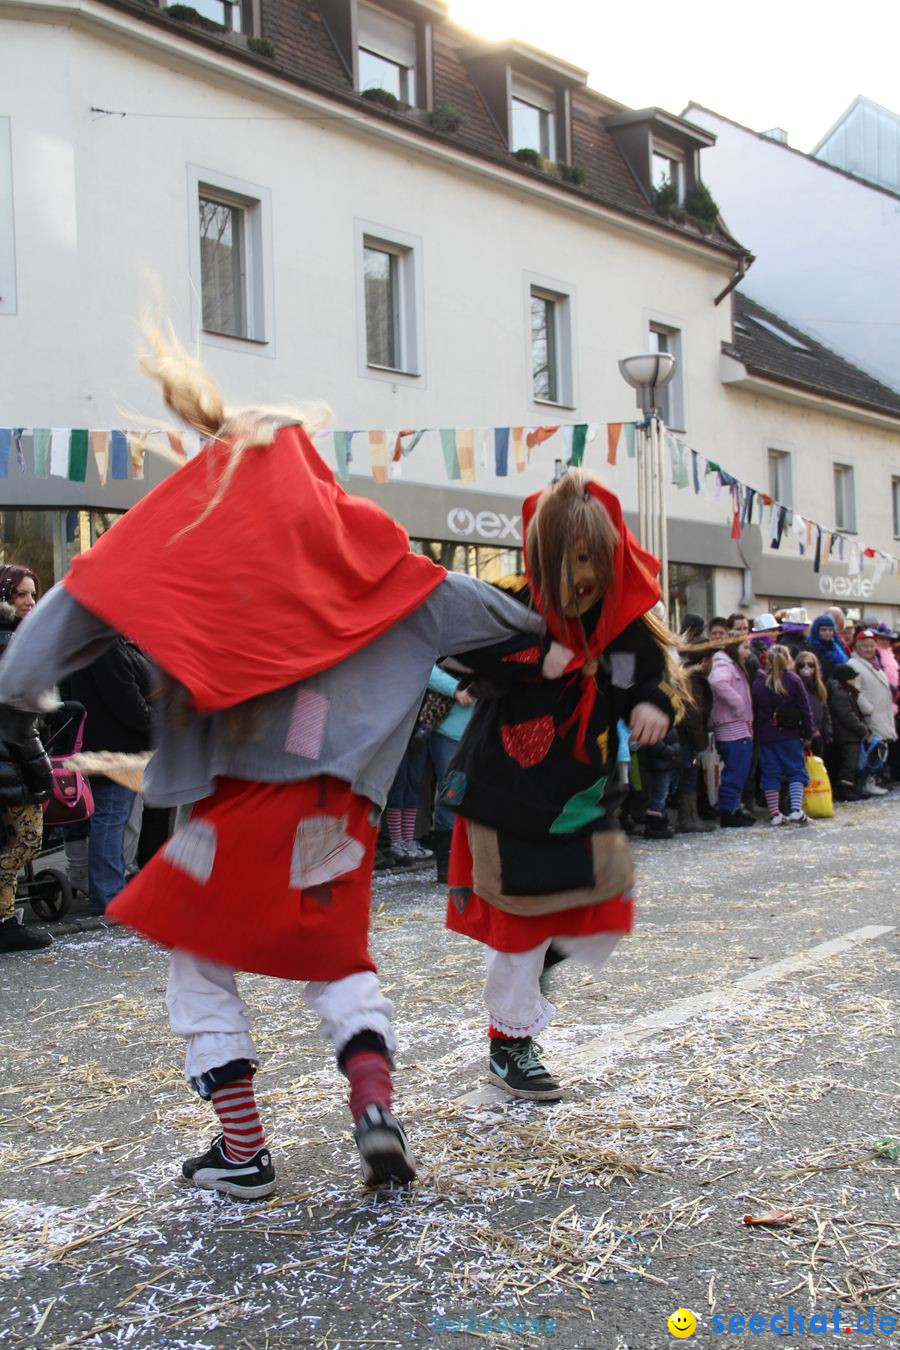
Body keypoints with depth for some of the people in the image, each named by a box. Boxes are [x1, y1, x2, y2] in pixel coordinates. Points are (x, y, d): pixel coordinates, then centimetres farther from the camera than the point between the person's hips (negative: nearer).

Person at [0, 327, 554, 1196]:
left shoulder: (183, 522, 3)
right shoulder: (345, 527, 8)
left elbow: (85, 600, 2)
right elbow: (441, 596, 15)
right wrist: (536, 636, 28)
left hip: (232, 789, -3)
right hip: (336, 795, 3)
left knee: (202, 963, 15)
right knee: (339, 958, 21)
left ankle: (242, 1150, 15)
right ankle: (374, 1103, 1)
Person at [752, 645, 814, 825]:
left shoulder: (758, 682, 2)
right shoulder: (793, 680, -4)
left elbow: (754, 711, 4)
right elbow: (804, 709, -3)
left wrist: (757, 731, 11)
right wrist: (807, 733, 4)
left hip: (766, 735, 2)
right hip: (790, 735, -2)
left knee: (770, 773, 6)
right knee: (796, 771, 5)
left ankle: (774, 813, 4)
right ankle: (796, 810, -10)